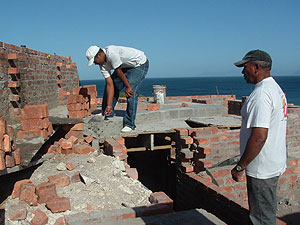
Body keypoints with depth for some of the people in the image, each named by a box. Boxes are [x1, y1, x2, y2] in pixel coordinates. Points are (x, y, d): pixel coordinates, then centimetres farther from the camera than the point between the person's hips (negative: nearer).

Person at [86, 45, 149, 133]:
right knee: (109, 85, 8)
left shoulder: (111, 53, -32)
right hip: (126, 66, 9)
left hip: (140, 64, -9)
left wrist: (128, 87, -16)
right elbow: (110, 84, -8)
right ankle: (107, 115, 24)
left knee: (131, 92, -21)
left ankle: (129, 124, -12)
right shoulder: (103, 65, -6)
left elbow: (119, 72, -25)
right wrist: (109, 105, -12)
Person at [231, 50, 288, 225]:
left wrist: (240, 167, -20)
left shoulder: (261, 94, -23)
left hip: (262, 169, -10)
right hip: (275, 164, 10)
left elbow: (259, 137, -29)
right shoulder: (276, 89, 12)